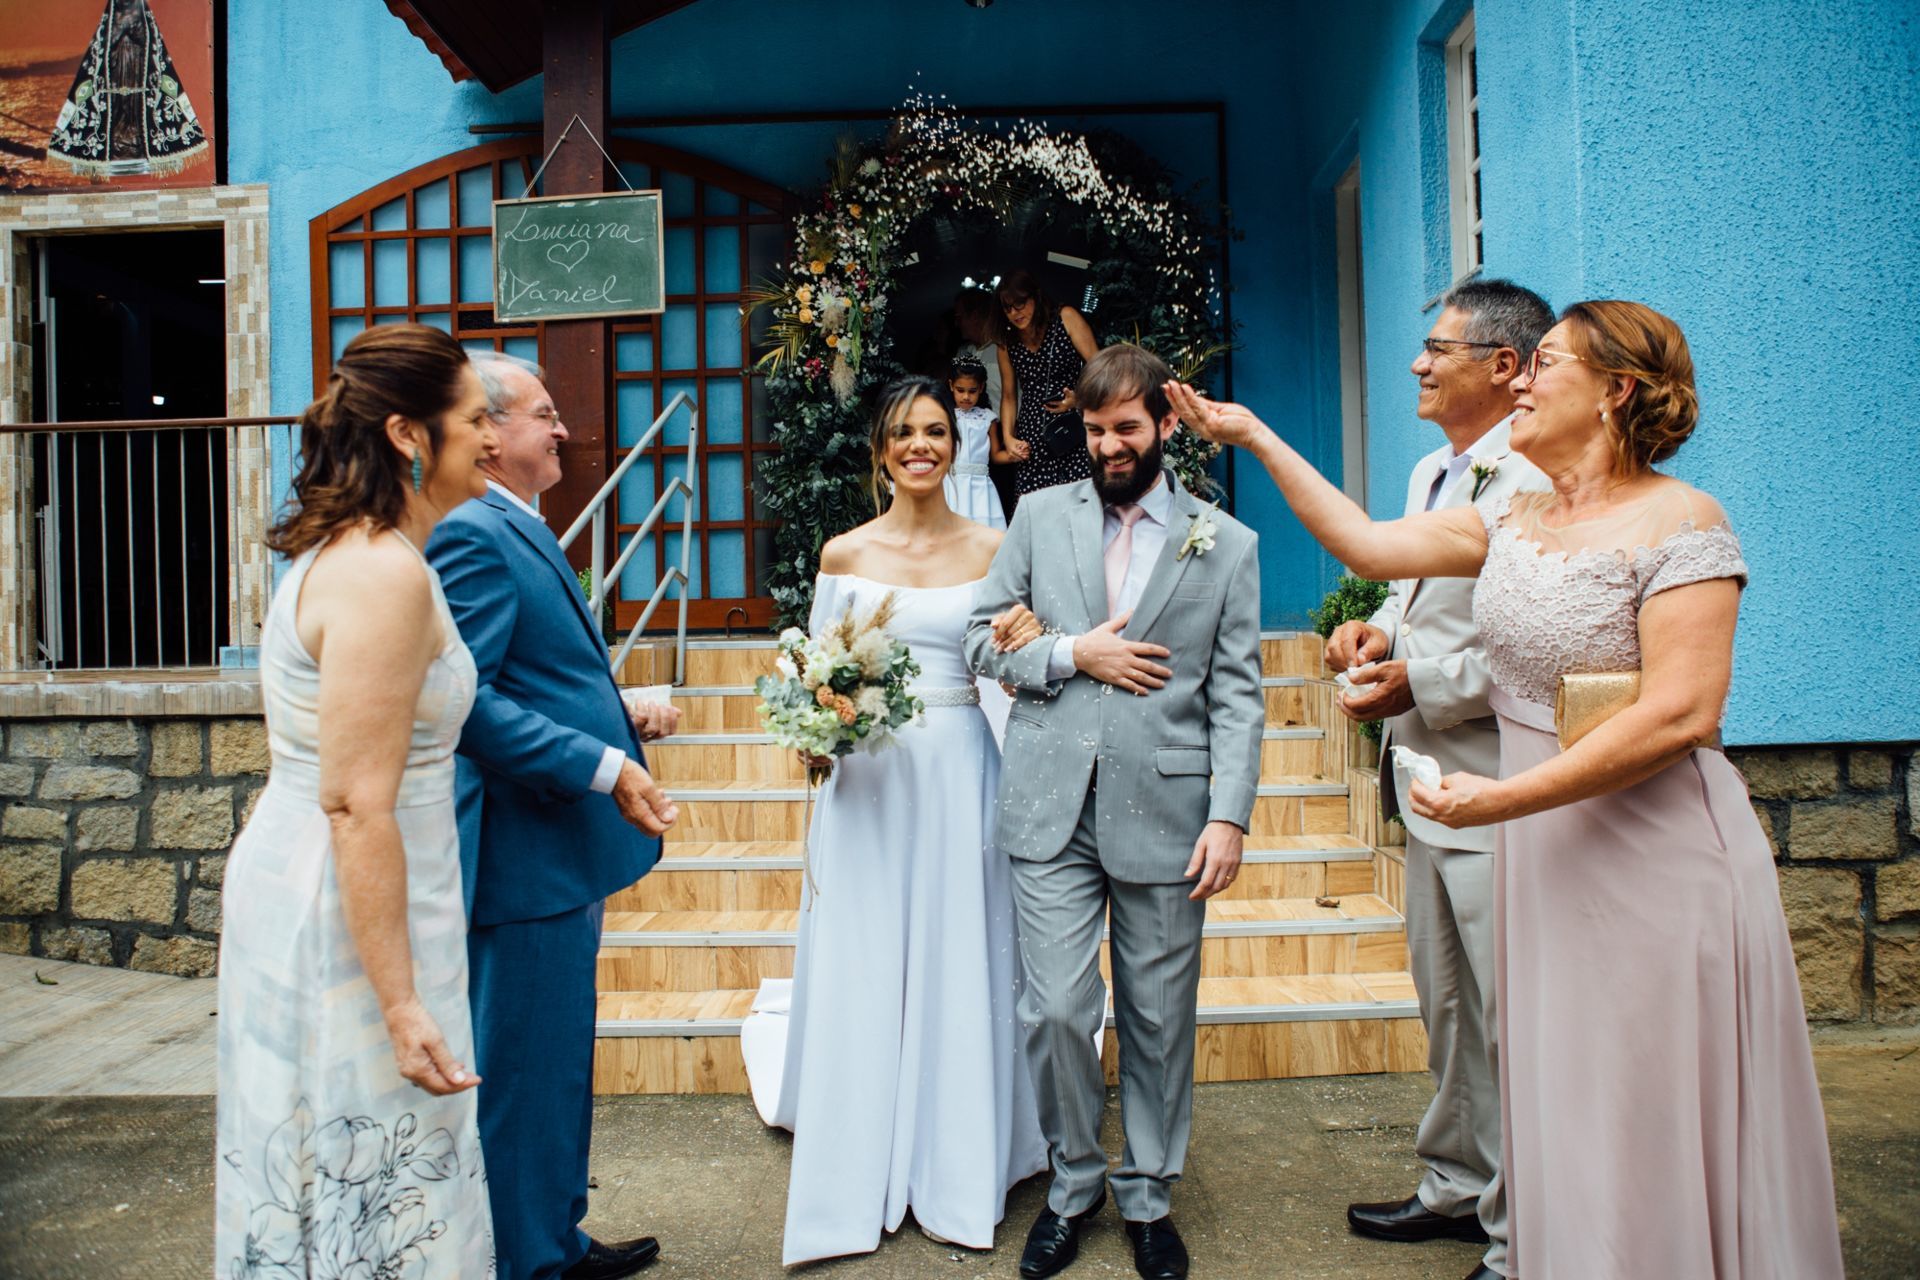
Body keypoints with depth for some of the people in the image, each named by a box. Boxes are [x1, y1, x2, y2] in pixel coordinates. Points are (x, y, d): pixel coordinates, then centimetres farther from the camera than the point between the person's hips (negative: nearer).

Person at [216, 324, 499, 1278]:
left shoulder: (340, 551, 9)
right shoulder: (386, 574, -22)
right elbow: (357, 804, -25)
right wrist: (401, 1002, -23)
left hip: (292, 884, 10)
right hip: (354, 920, -10)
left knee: (321, 1170, 22)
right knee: (381, 1193, 6)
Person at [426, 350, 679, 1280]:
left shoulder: (520, 531, 15)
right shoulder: (471, 534, -17)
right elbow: (466, 699, -25)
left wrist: (617, 715, 28)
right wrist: (603, 767, -25)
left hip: (559, 844, 11)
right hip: (524, 853, -11)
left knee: (556, 1060, 21)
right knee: (522, 1071, 3)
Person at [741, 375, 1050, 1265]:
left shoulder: (992, 549, 3)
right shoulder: (844, 554, 4)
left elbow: (1012, 666, 7)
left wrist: (1028, 639, -14)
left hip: (959, 771, 0)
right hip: (866, 778, 1)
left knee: (958, 969, 6)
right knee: (861, 973, 6)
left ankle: (957, 1173, 24)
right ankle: (859, 1178, 22)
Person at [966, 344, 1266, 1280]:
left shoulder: (1226, 543, 5)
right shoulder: (1040, 516, 9)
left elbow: (1236, 694, 1)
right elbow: (982, 639, 8)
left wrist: (1230, 816, -7)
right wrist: (1073, 654, -8)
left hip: (1164, 814, 0)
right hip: (1052, 811, 1)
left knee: (1159, 1020, 10)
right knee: (1056, 1010, 1)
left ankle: (1148, 1197, 31)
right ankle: (1074, 1183, 26)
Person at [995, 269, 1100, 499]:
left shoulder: (1066, 319, 4)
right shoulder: (1007, 344, 16)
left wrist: (1079, 399, -17)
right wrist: (1008, 437, 8)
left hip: (1074, 430, -3)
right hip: (1032, 438, 3)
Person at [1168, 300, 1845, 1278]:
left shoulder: (1680, 522, -13)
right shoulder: (1513, 521, 8)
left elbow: (1681, 717, -22)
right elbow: (1366, 543, 10)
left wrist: (1502, 799, -22)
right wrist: (1255, 438, 10)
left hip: (1652, 861, -7)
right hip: (1544, 856, 7)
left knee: (1651, 1128, 5)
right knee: (1562, 1112, 18)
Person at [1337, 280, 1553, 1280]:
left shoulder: (1540, 482, -17)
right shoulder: (1432, 472, 14)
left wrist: (1419, 683, -22)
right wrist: (1378, 627, 3)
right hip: (1432, 786, 10)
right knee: (1446, 1005, 21)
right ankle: (1460, 1188, 39)